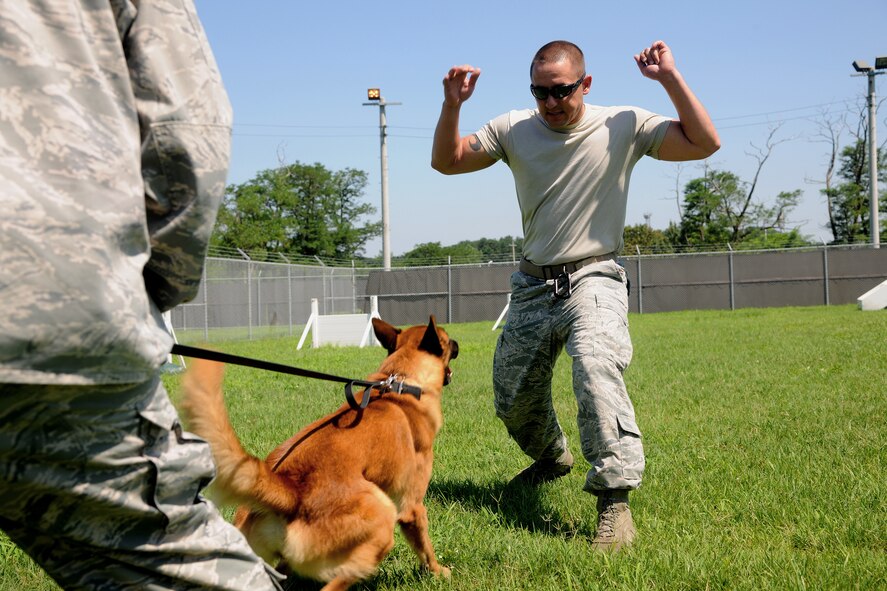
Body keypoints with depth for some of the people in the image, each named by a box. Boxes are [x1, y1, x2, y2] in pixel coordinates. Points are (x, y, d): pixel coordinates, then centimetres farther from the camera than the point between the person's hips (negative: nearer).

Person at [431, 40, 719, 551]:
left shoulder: (624, 126, -5)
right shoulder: (513, 130, 2)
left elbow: (705, 144, -10)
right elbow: (446, 162, 6)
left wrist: (670, 78, -17)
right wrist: (453, 105, -10)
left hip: (593, 277, -4)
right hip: (533, 286, 4)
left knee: (596, 368, -33)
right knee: (513, 402, 14)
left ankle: (615, 499, -30)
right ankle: (552, 456, 47)